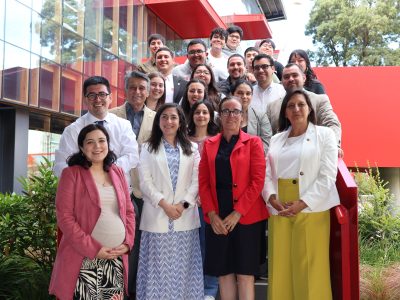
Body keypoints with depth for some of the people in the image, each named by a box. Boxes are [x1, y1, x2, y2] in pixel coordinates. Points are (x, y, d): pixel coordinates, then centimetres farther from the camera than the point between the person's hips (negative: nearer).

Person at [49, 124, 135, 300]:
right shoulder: (72, 174, -3)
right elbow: (64, 218, -9)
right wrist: (93, 249, -14)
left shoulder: (118, 173, 12)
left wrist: (128, 242, 0)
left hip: (117, 260, 5)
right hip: (84, 261, -4)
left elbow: (129, 211, 15)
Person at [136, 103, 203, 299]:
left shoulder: (191, 149, 12)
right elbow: (145, 182, -1)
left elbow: (196, 181, 4)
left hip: (185, 217, 1)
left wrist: (183, 205, -10)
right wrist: (165, 205, -11)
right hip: (157, 216, -1)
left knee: (183, 267, 4)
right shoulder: (148, 148, 9)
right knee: (159, 266, 0)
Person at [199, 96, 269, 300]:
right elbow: (203, 182, 6)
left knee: (245, 273, 1)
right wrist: (212, 214, -7)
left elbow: (258, 180, -7)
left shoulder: (253, 142, 2)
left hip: (246, 217, -3)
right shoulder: (209, 144, 11)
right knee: (223, 272, 8)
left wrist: (237, 213, -13)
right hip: (217, 218, 3)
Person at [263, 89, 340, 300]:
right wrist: (272, 199, -9)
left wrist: (302, 203, -15)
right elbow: (267, 174, 10)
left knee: (309, 268, -2)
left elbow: (327, 176, -6)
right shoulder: (276, 139, 15)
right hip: (279, 210, 4)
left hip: (311, 209, -3)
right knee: (280, 266, 6)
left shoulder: (324, 134, 3)